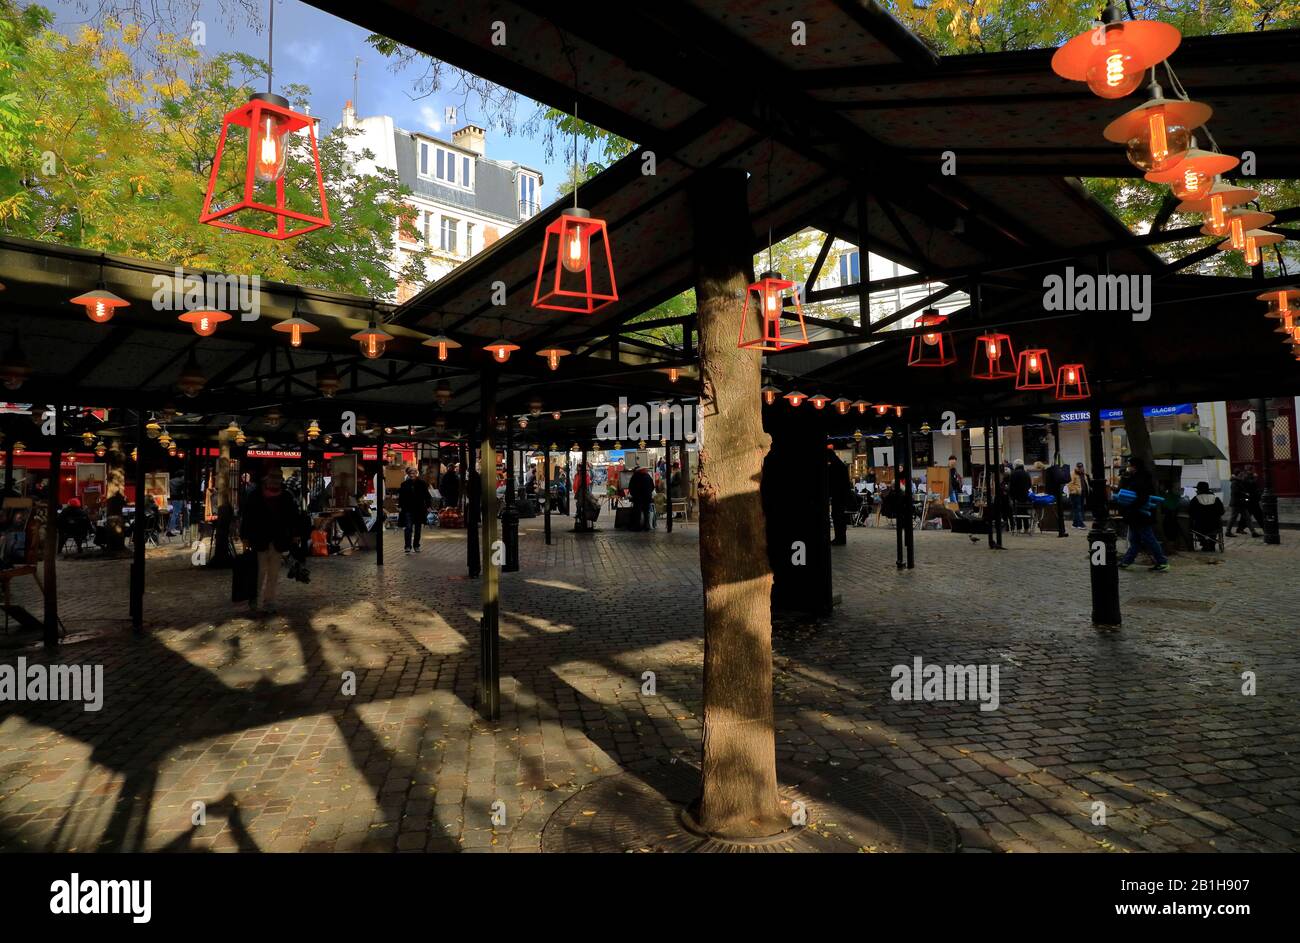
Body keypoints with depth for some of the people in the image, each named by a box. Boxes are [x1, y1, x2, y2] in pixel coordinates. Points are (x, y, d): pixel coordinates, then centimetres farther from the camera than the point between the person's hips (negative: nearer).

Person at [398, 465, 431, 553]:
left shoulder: (422, 483, 1)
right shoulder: (404, 484, 3)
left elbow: (427, 496, 3)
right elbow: (401, 496, 6)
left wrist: (428, 506, -2)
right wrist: (399, 506, -2)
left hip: (419, 509, 1)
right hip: (408, 510, -1)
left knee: (418, 528, 9)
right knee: (408, 527, -11)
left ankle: (416, 546, 20)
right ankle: (408, 546, -11)